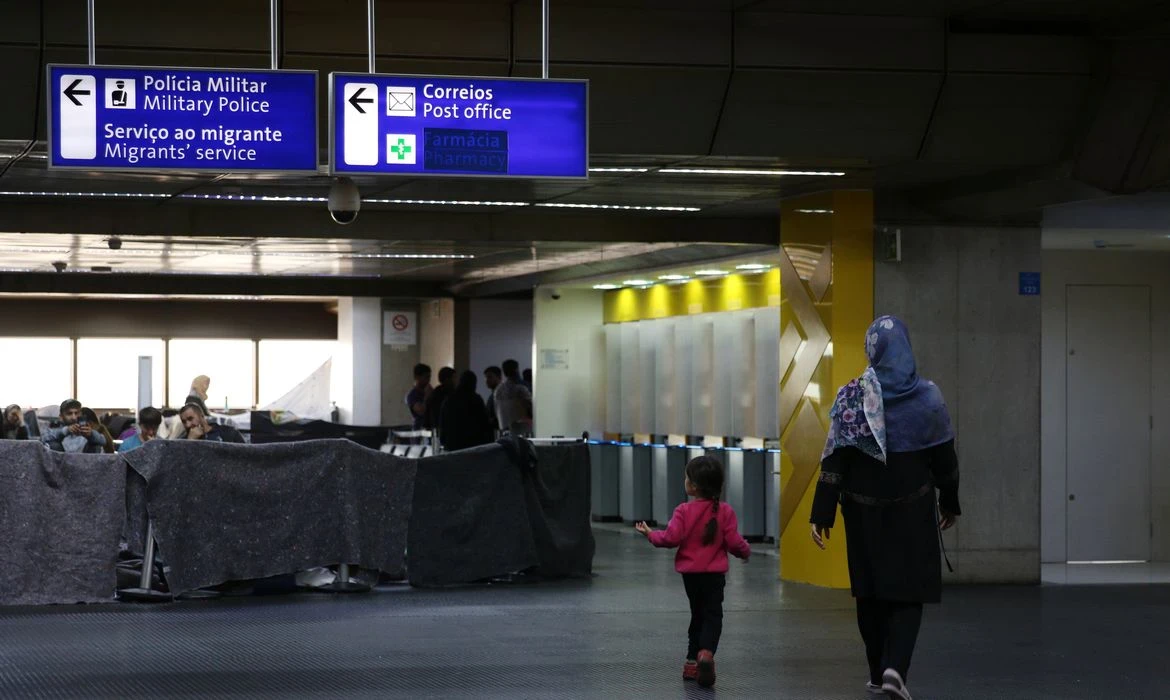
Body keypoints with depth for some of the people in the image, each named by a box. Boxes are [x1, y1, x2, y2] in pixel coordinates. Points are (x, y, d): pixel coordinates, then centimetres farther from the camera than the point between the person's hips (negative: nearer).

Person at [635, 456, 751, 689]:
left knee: (698, 614, 16)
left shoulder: (684, 511, -8)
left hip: (690, 573, 1)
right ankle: (706, 652, -27)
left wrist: (651, 534, 3)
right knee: (712, 615, -2)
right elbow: (733, 542, -7)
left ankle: (693, 661, 19)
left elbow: (671, 538, -14)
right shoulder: (725, 511, -6)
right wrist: (745, 552, 14)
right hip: (714, 574, -1)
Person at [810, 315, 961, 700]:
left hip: (864, 510, 1)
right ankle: (895, 668, -16)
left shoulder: (851, 397, -8)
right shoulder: (927, 396, -5)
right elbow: (945, 456, 3)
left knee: (870, 590, 14)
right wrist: (950, 503, 17)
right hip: (913, 510, 0)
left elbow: (834, 460, -10)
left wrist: (821, 514, -7)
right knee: (909, 589, 3)